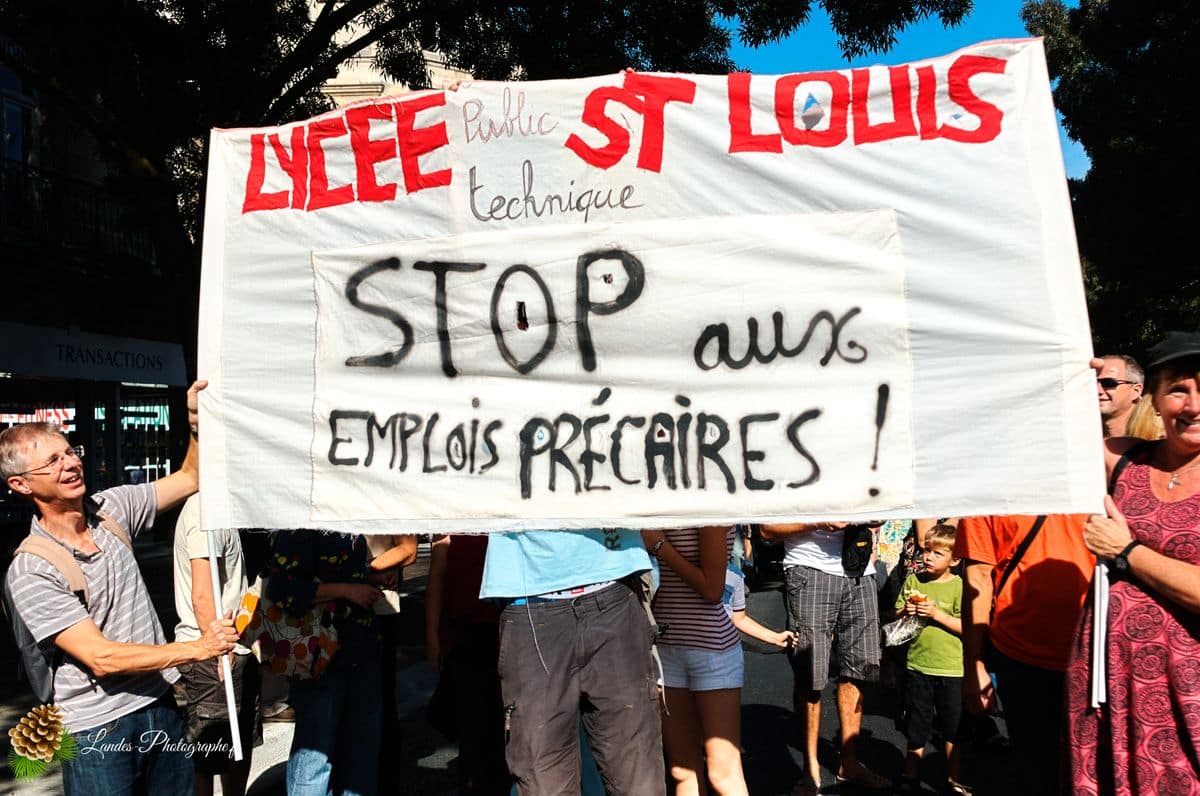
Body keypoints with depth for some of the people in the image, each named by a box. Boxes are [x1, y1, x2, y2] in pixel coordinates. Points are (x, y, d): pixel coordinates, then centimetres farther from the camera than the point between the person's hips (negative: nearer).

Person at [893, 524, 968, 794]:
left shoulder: (958, 586, -9)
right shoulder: (913, 580, 1)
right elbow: (896, 616, 10)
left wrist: (936, 614, -22)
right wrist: (906, 612, -11)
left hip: (951, 669, -3)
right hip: (917, 664, 3)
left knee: (953, 731, 12)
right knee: (916, 729, 15)